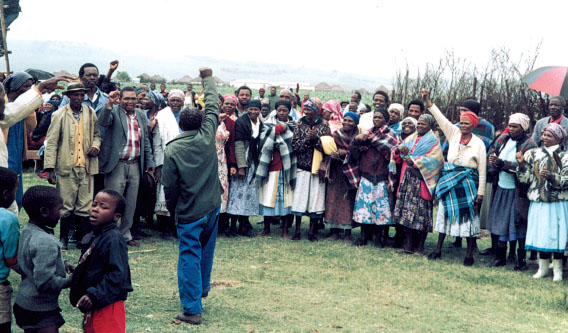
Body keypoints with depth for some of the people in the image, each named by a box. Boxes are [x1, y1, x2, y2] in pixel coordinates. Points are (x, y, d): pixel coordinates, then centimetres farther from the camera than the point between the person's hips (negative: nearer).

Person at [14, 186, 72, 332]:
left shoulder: (26, 232, 4)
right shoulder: (46, 243, -25)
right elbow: (45, 281, -28)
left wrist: (61, 264, 8)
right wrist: (69, 281, -13)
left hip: (23, 303, 10)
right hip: (41, 310, -9)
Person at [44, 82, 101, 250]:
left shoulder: (91, 113, 10)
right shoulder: (59, 115, 0)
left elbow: (96, 134, 25)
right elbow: (51, 143, -1)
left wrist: (96, 146, 2)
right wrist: (50, 168, -6)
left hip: (86, 166, 3)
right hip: (66, 167, -3)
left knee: (84, 206, 3)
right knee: (66, 205, 0)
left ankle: (83, 239, 12)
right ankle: (63, 239, 14)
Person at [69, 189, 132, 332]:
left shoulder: (113, 240, -20)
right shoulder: (92, 237, 11)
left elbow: (117, 274, -25)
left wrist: (94, 295, -26)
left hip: (107, 307, -10)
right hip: (93, 306, 10)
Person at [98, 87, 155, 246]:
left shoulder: (140, 115, 13)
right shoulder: (114, 111, -3)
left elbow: (146, 141, 18)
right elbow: (103, 122, -25)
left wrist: (149, 163, 14)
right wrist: (109, 103, -38)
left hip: (135, 166, 5)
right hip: (117, 165, -5)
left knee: (130, 204, 11)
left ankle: (125, 235, 22)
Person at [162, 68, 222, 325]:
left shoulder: (172, 150, -12)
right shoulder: (207, 137, -6)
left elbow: (169, 186, -8)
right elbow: (213, 107, 9)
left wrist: (172, 208, 10)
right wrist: (208, 79, 21)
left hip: (189, 211, -4)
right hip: (212, 206, 4)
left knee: (189, 257, -1)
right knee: (206, 250, 23)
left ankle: (192, 310, -2)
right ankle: (203, 287, 43)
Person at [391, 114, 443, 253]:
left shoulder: (433, 141, 4)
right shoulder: (410, 138, 19)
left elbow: (436, 159, -12)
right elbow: (396, 157, 16)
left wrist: (414, 161, -13)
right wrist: (399, 149, -7)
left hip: (422, 180, -5)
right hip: (407, 179, 5)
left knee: (421, 212, -7)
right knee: (406, 210, 0)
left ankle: (420, 245, 0)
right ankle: (408, 244, 3)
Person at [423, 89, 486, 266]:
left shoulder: (478, 143, -4)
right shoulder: (454, 134, 5)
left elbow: (482, 169, -5)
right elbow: (441, 119, 1)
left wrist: (480, 192, -9)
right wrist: (427, 101, -8)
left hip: (468, 183, -4)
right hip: (449, 181, 4)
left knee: (468, 215, -1)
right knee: (445, 212, 8)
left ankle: (469, 254, 6)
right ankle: (438, 249, 16)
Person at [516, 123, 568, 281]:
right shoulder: (534, 154, 7)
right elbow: (525, 178, 5)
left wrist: (552, 177, -23)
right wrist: (522, 164, -11)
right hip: (538, 203, 3)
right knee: (540, 234, 6)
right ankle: (543, 268, 19)